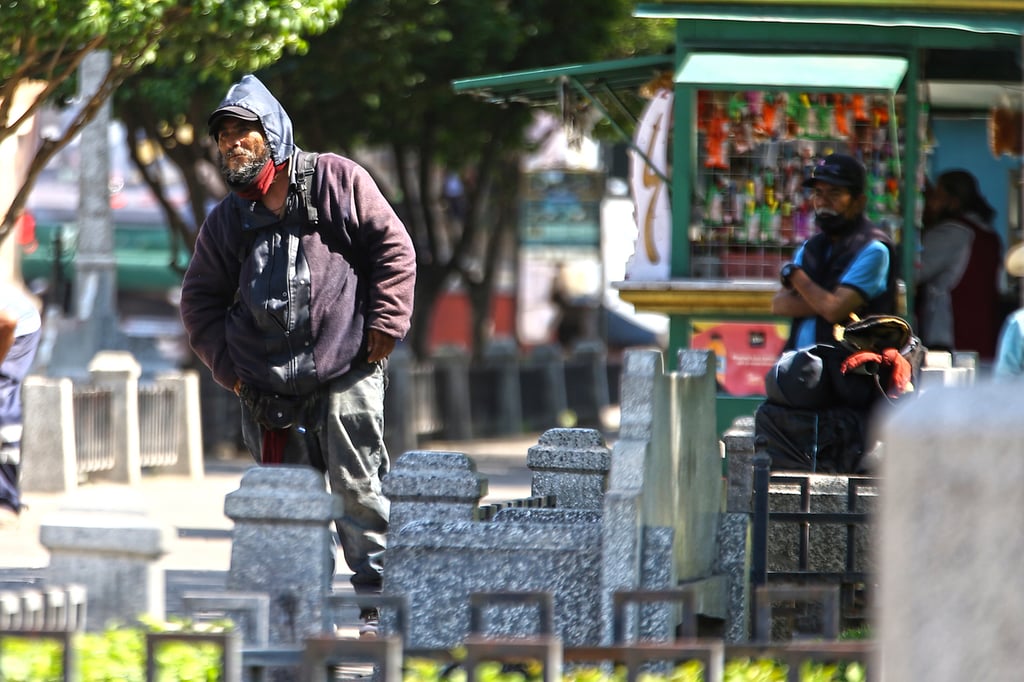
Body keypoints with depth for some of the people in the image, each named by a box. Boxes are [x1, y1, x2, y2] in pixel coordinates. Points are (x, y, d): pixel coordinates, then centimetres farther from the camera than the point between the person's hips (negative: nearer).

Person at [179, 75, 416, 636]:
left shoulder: (337, 181, 2)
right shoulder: (227, 220, 13)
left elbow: (393, 247, 3)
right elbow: (200, 299, 19)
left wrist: (383, 325, -4)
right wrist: (231, 366, 7)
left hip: (346, 373, -4)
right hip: (270, 387, 4)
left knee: (357, 487, -5)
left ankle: (377, 604, 0)